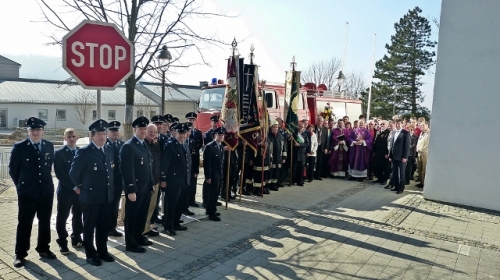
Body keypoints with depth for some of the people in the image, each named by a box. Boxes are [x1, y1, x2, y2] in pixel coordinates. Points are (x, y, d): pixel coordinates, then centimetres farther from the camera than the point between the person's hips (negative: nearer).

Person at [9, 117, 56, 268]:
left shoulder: (49, 146, 2)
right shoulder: (19, 147, -8)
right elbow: (13, 169, 0)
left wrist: (45, 180, 13)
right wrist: (21, 185, 5)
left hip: (46, 191, 3)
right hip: (27, 192, -3)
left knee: (45, 222, 13)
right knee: (24, 223, 5)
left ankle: (43, 248, 27)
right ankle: (20, 254, 17)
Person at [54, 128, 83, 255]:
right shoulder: (59, 153, -6)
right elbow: (59, 174, -13)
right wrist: (74, 187, -17)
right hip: (65, 190, -4)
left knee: (78, 215, 13)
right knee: (62, 217, 4)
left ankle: (76, 239, 26)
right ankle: (62, 243, 15)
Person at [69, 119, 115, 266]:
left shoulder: (110, 149, 5)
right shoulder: (83, 152, -14)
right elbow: (74, 173, -7)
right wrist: (81, 187, 3)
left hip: (107, 196, 5)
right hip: (90, 196, -5)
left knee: (104, 226, 15)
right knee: (89, 227, 10)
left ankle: (102, 251, 29)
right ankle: (90, 254, 23)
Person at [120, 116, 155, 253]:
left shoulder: (145, 145, 12)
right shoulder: (128, 146, -15)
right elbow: (127, 170, -19)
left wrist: (152, 183, 14)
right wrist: (131, 190, -21)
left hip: (146, 188, 8)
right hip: (135, 189, -8)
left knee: (142, 215, 18)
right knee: (131, 216, 6)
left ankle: (138, 236, 35)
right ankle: (130, 243, 18)